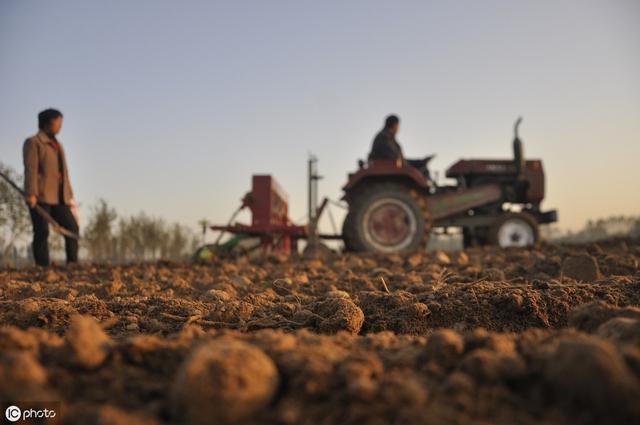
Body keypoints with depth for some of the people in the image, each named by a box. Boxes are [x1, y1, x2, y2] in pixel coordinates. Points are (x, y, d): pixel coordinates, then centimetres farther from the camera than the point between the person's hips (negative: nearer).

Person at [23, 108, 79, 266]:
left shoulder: (58, 145, 23)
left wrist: (69, 196, 15)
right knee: (42, 232, -8)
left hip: (58, 197, 7)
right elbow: (30, 169, -10)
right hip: (40, 196, -7)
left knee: (72, 227, -5)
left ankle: (72, 265, -2)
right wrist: (31, 194, -20)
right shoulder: (33, 142, 1)